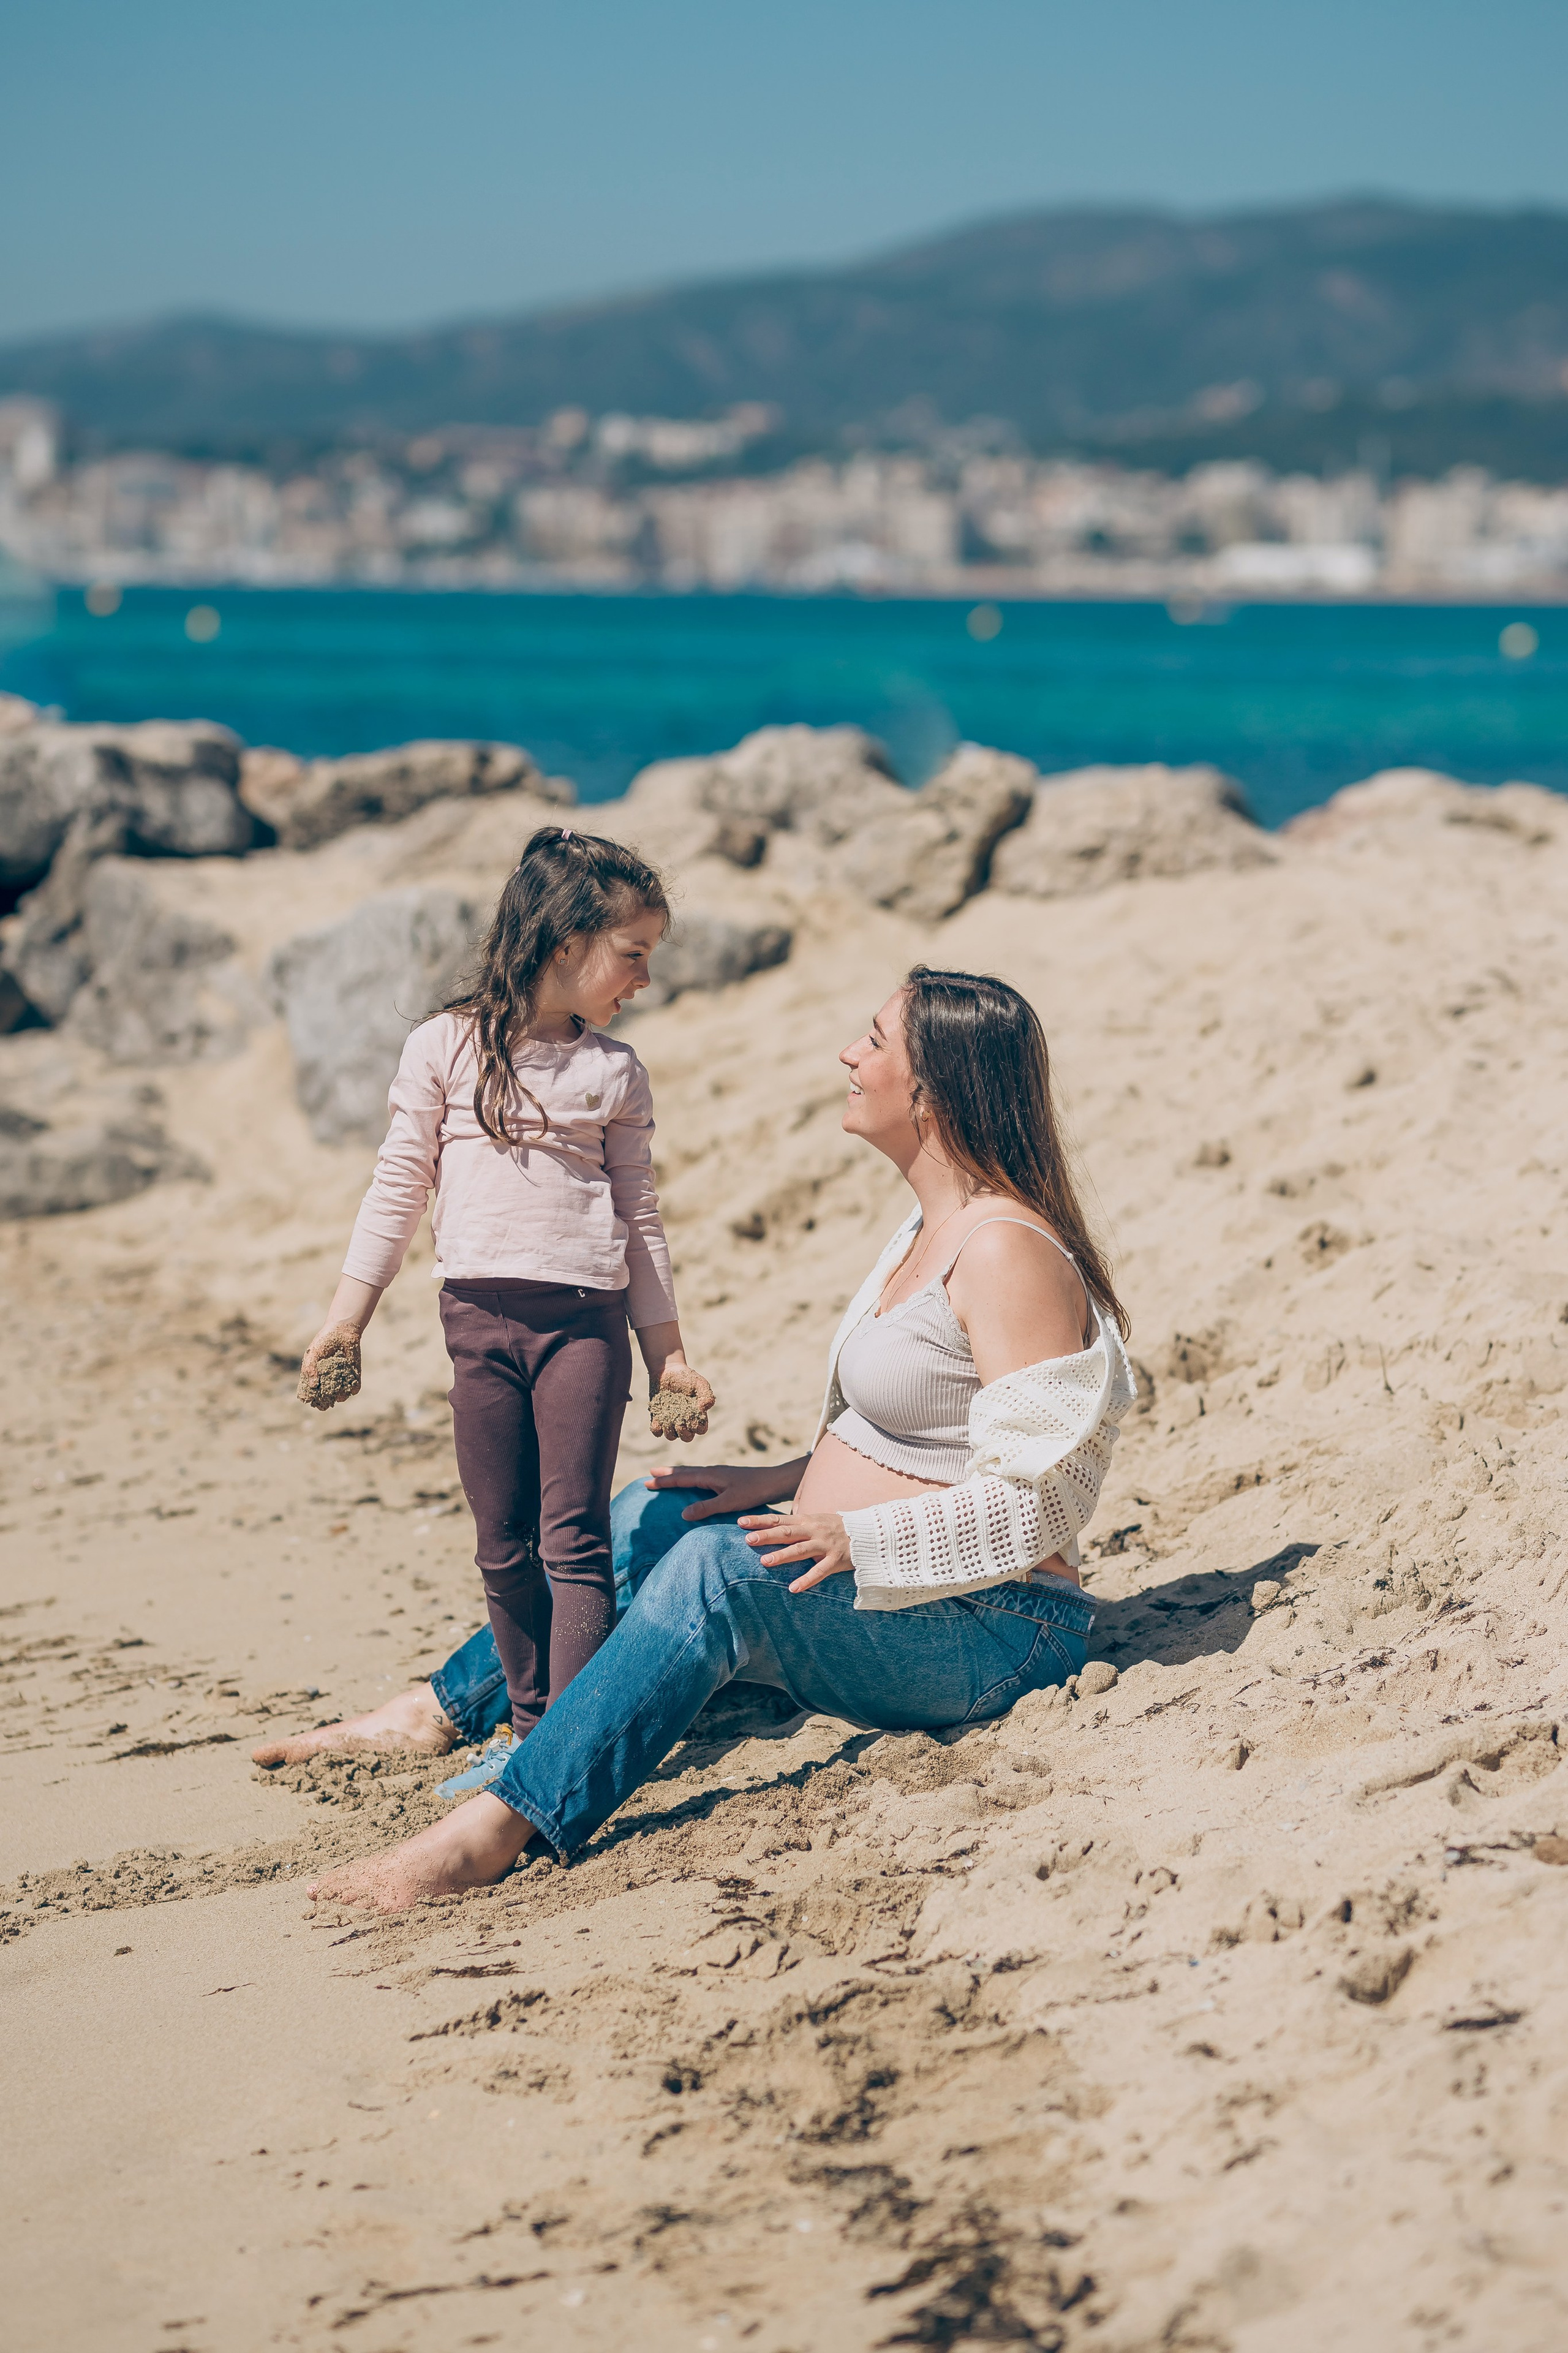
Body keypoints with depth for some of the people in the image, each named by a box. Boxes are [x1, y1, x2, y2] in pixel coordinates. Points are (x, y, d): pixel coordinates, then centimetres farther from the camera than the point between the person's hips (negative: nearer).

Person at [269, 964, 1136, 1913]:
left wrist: (855, 1535, -27)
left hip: (988, 1632, -11)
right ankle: (448, 1706, 29)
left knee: (717, 1564, -33)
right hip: (886, 1590, 11)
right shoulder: (930, 1227, 12)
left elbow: (1033, 1498, -24)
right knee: (653, 1513, 18)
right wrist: (785, 1480, 10)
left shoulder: (1008, 1250, -20)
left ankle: (498, 1829, -35)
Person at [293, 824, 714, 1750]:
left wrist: (668, 1352, 10)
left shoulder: (617, 1072, 7)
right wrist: (348, 1317, 4)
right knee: (504, 1544, 7)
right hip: (479, 1315, 0)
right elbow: (401, 1186, 7)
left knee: (574, 1538, -7)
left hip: (586, 1317, 0)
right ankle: (530, 1723, 18)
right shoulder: (446, 1047, 3)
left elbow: (640, 1216, 11)